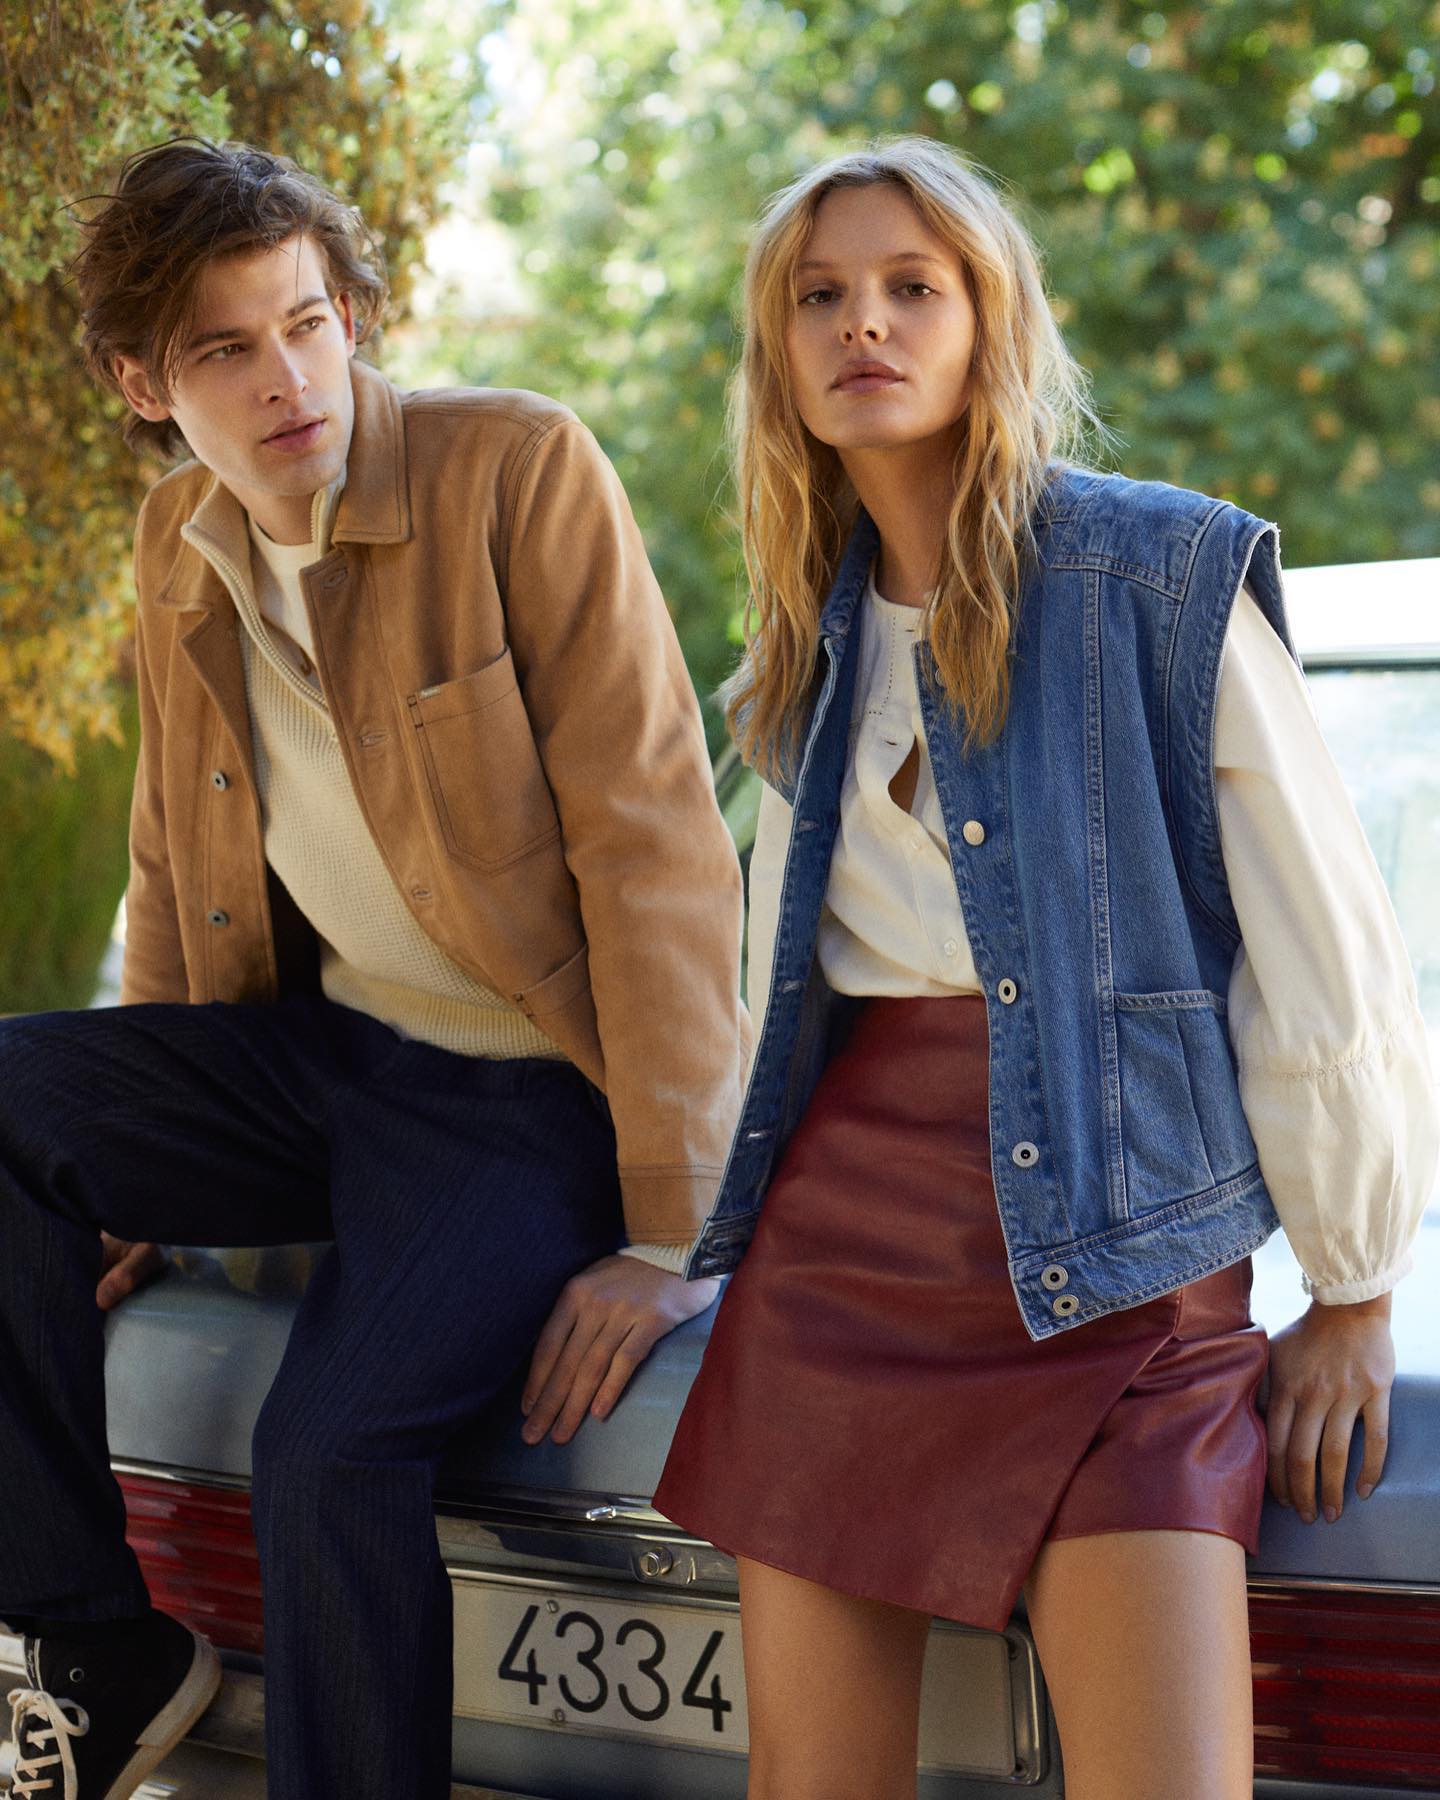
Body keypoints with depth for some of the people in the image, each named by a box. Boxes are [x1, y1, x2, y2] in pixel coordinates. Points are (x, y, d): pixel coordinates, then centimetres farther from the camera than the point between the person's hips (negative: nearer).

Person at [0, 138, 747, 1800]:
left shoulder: (521, 473, -13)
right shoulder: (178, 546, 7)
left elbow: (655, 850, -16)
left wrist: (665, 1238, -18)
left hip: (535, 1085, -6)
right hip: (321, 1048, 6)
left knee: (332, 1448, -29)